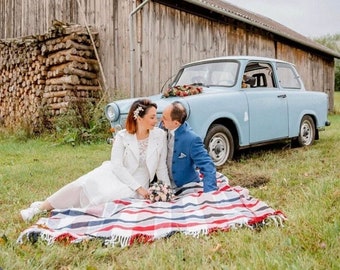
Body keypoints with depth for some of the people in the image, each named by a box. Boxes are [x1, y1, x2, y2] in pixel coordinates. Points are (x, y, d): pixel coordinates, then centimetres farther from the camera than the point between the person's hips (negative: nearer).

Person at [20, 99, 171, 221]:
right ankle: (42, 206, -8)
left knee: (105, 195, -30)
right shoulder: (122, 136, -8)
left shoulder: (160, 135, -7)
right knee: (83, 184, -23)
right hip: (114, 174, 1)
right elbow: (117, 165, -14)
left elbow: (161, 167, 1)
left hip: (137, 185, 0)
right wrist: (138, 188, -21)